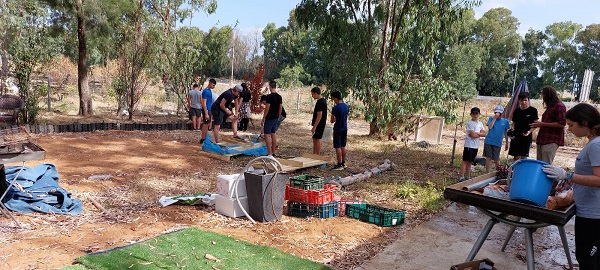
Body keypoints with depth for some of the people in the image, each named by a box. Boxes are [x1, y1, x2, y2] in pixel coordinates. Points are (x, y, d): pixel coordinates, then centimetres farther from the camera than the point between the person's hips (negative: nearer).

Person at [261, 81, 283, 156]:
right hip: (276, 118, 8)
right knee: (273, 134, 13)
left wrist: (263, 119, -10)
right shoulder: (279, 97, 6)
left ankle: (269, 154, -8)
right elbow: (280, 108, 10)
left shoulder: (269, 96, -16)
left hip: (269, 118, -7)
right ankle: (273, 152, 18)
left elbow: (267, 109, -17)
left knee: (267, 135, -3)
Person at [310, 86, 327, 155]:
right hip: (321, 124, 10)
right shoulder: (323, 100, 10)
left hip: (319, 124, -10)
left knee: (317, 140, -2)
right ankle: (314, 155, 25)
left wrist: (314, 127, -24)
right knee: (315, 139, 16)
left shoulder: (319, 102, -21)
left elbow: (319, 116, -24)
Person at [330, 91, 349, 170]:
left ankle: (339, 165, 0)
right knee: (343, 146, 15)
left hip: (338, 129, -7)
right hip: (345, 128, 7)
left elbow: (332, 120, -12)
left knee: (338, 147, -2)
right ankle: (343, 163, 21)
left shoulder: (335, 108, -18)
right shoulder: (346, 106, 5)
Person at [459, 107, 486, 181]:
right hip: (469, 145, -7)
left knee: (470, 161, 12)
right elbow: (473, 135, -18)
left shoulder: (480, 124, 12)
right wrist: (479, 134, -2)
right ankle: (461, 177, -2)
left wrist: (476, 133, -12)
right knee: (465, 161, -4)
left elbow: (484, 133, 2)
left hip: (476, 146, 7)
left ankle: (467, 176, 18)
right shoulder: (470, 123, -10)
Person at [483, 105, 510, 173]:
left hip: (497, 143, 1)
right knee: (488, 158, 3)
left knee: (496, 159, 5)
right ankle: (487, 173, 13)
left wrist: (507, 143, 14)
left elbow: (506, 133, 12)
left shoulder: (505, 121, 5)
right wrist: (494, 118, -19)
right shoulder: (491, 118, 1)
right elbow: (489, 127, -17)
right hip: (488, 141, -1)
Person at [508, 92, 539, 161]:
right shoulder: (516, 111, 10)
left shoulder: (533, 110, -2)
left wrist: (529, 131, -18)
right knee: (516, 156, 7)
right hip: (516, 137, 4)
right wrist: (512, 128, -4)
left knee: (524, 156, -5)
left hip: (526, 136, -4)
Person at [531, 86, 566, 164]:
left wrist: (542, 124, -15)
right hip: (543, 140, 9)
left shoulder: (559, 106, -8)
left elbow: (561, 124, -16)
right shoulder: (550, 106, 20)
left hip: (551, 142, -9)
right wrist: (538, 124, 17)